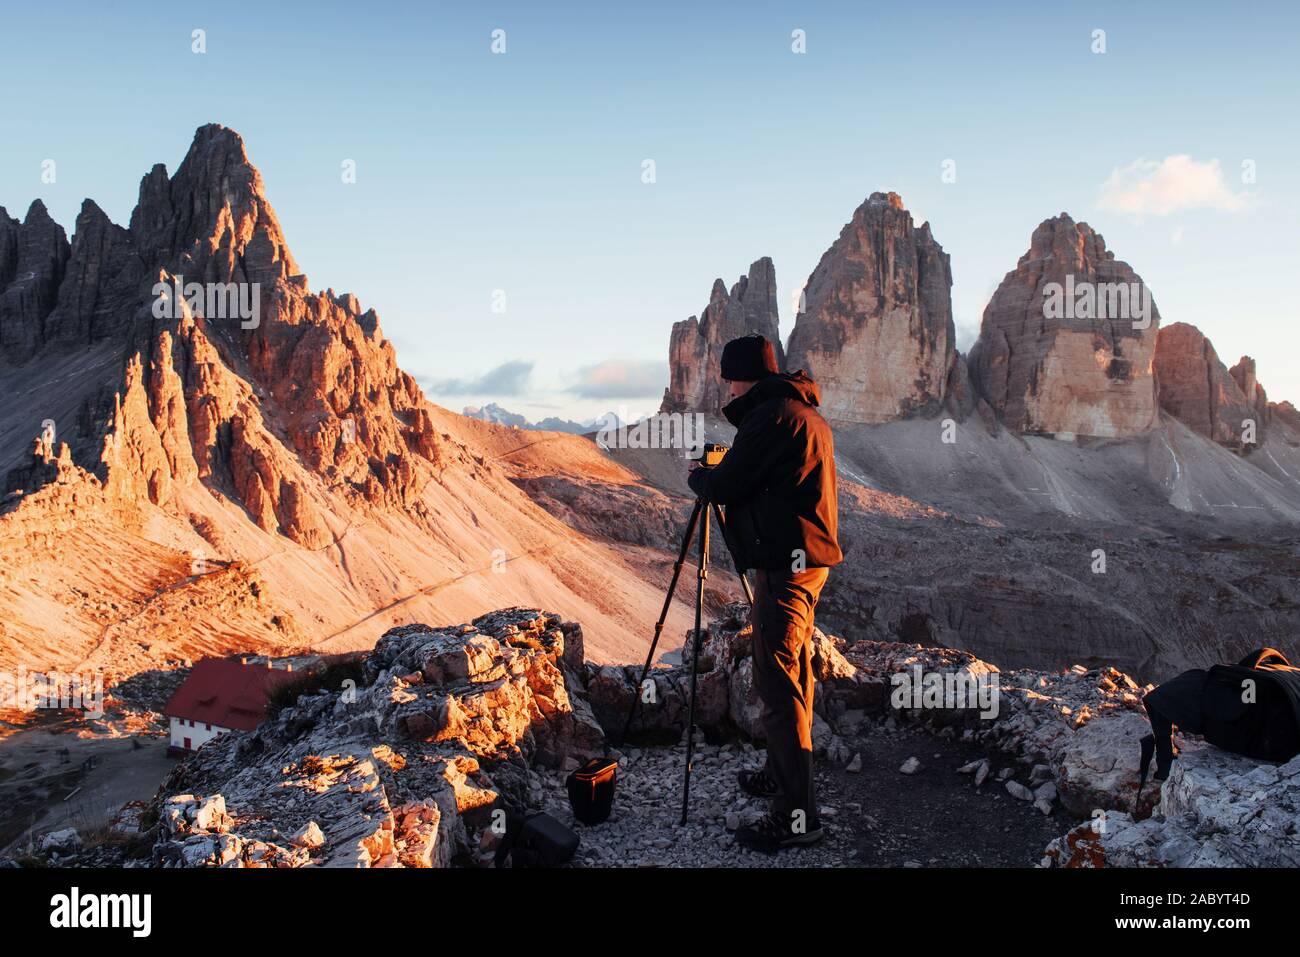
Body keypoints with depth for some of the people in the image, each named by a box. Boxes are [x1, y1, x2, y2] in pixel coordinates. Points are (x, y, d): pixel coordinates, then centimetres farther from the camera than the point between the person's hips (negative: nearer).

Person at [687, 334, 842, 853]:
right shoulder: (807, 413, 16)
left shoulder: (773, 415, -16)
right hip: (809, 558, 11)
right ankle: (781, 774, 33)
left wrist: (697, 475, 5)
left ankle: (796, 815, -4)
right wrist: (723, 469, 23)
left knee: (778, 683, -8)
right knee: (792, 671, 19)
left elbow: (725, 486, -15)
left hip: (786, 564, -11)